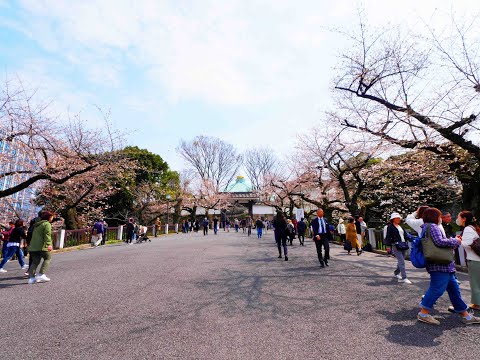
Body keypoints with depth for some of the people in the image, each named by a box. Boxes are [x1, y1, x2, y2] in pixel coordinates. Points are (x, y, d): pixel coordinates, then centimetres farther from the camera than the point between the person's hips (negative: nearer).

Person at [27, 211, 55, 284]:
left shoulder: (37, 225, 24)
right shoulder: (47, 224, -5)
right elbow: (47, 235, -19)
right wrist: (49, 244, -27)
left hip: (33, 246, 8)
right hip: (41, 246, -8)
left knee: (35, 261, 10)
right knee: (48, 258, 3)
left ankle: (31, 277, 4)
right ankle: (41, 274, -7)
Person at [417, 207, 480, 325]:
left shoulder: (427, 227, 20)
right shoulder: (432, 226, -12)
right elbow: (440, 241, -23)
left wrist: (454, 240, 15)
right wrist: (455, 241, -7)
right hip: (440, 265, -11)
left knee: (453, 288, 17)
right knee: (437, 289, -8)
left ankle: (465, 315, 28)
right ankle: (423, 313, -3)